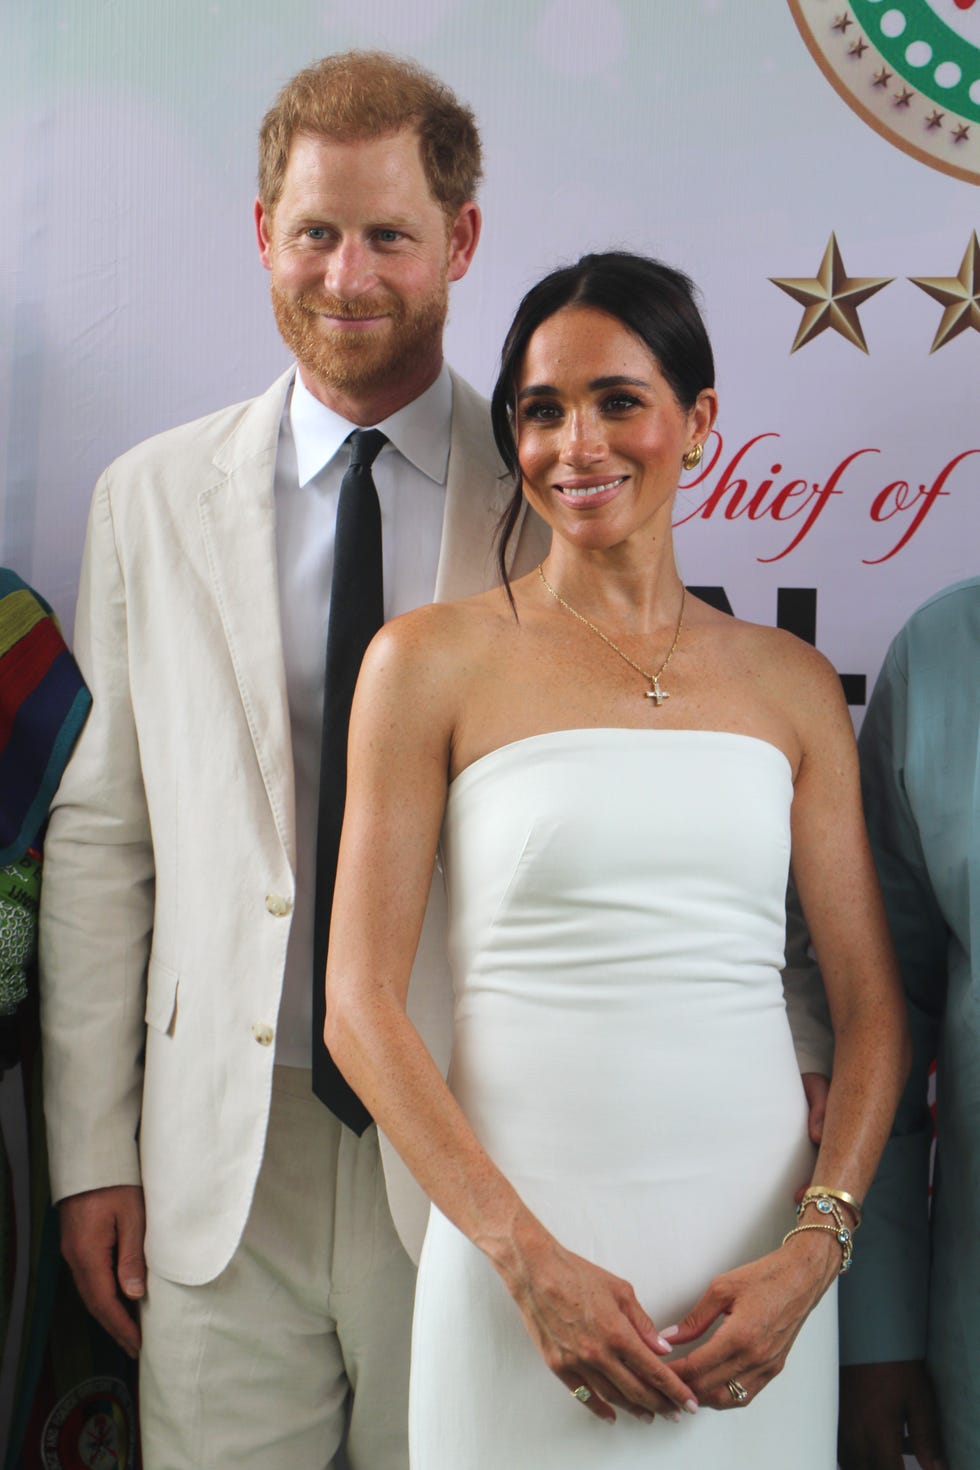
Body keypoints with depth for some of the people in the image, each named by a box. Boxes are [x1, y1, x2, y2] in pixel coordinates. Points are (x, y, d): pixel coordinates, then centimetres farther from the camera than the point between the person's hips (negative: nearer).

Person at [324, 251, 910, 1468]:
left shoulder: (791, 682, 8)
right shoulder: (432, 660, 0)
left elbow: (872, 1006, 7)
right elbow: (360, 1003, -4)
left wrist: (816, 1247, -7)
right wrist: (529, 1257, -11)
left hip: (755, 1261, 3)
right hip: (519, 1249, -2)